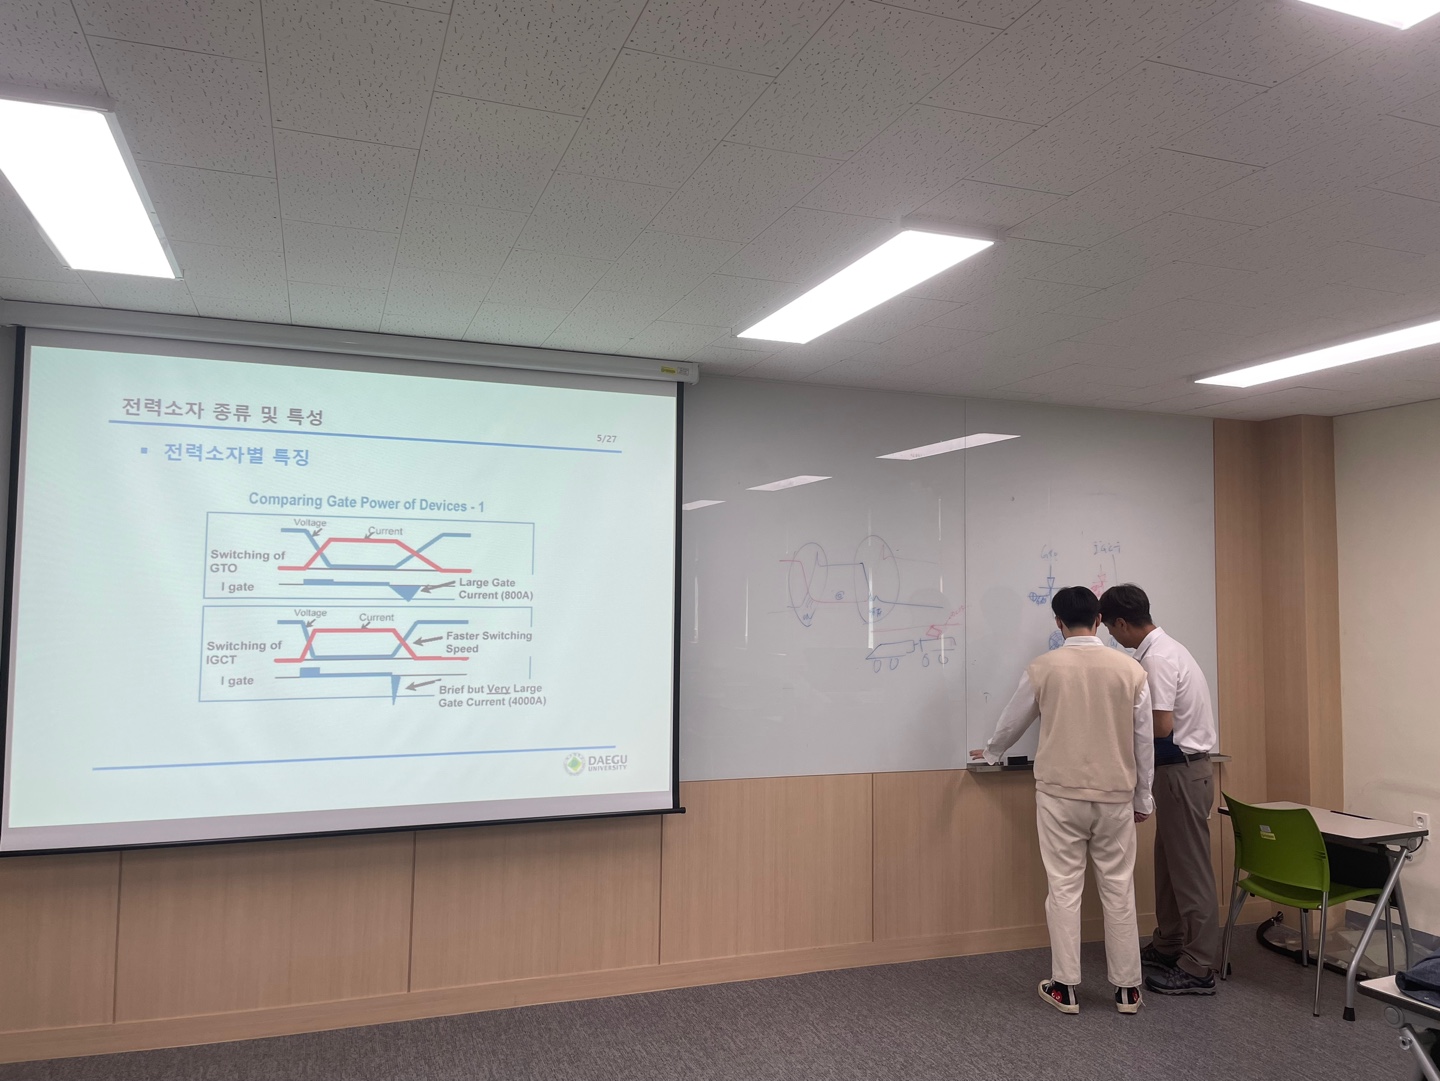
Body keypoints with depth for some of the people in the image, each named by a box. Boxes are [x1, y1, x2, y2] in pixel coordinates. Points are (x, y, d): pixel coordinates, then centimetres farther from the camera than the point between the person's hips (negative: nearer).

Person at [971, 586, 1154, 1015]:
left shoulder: (1043, 668, -5)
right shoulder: (1130, 669, -2)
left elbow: (1012, 721, 9)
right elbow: (1144, 741, 4)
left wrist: (991, 752, 29)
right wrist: (1142, 799, 15)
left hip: (1061, 794, -1)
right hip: (1115, 796, 2)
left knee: (1064, 889, 5)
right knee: (1119, 890, 10)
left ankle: (1065, 987, 12)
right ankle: (1127, 988, 19)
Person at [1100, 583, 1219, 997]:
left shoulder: (1157, 658, -20)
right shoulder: (1164, 648, 11)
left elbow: (1161, 727, -25)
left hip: (1181, 772, -10)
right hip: (1178, 770, 10)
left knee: (1189, 869, -2)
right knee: (1169, 864, 19)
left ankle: (1199, 969, 6)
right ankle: (1168, 947, 31)